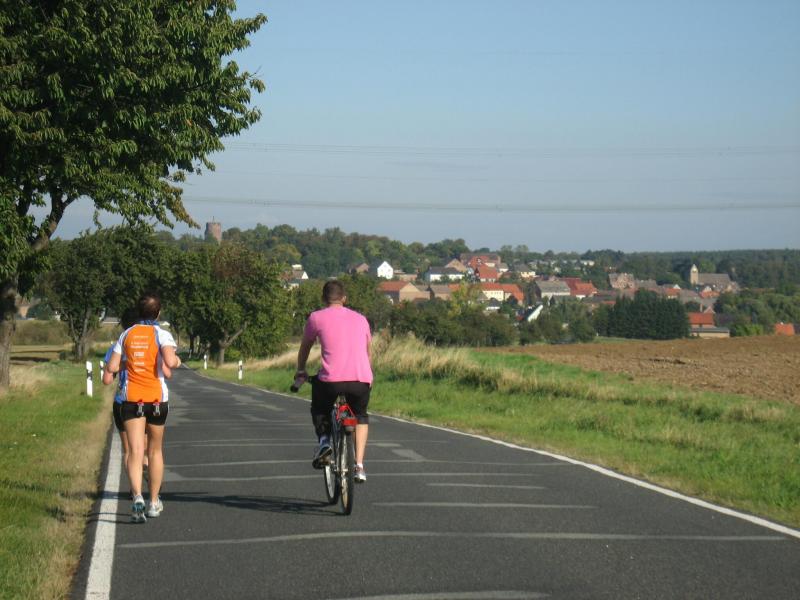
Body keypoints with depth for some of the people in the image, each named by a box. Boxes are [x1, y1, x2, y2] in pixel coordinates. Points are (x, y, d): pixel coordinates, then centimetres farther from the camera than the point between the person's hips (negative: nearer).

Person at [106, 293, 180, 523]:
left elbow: (112, 367, 4)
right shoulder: (162, 335, -5)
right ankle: (154, 503, 24)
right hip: (157, 398, -1)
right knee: (155, 451, 16)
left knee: (135, 452, -8)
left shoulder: (126, 335, 5)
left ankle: (137, 497, -31)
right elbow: (170, 362, -22)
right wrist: (177, 362, 1)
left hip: (131, 398, 1)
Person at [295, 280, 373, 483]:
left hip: (331, 379, -2)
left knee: (319, 410, 30)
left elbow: (305, 347, 24)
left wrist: (300, 371, 42)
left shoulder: (316, 318, 11)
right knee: (361, 417, 29)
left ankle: (324, 440, 3)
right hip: (361, 380, 2)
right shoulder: (360, 319, 21)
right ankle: (359, 466, 16)